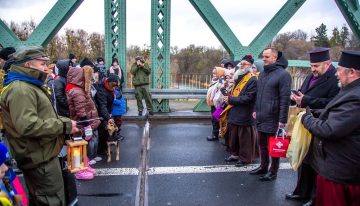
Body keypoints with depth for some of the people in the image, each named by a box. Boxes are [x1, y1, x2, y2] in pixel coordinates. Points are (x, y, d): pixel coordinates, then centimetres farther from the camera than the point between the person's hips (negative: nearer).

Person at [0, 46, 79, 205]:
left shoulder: (28, 86, 18)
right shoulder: (19, 89, -19)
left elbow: (43, 116, 22)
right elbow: (28, 126, -31)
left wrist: (66, 121, 5)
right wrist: (65, 126, -23)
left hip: (39, 155, 11)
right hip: (40, 158, -11)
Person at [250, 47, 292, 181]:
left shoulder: (283, 74, -12)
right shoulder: (263, 73, 12)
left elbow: (285, 99, -15)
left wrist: (282, 119, -17)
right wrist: (256, 110, 15)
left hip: (273, 119, -7)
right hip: (261, 118, 7)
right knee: (262, 144, 17)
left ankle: (273, 172, 20)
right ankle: (263, 167, 33)